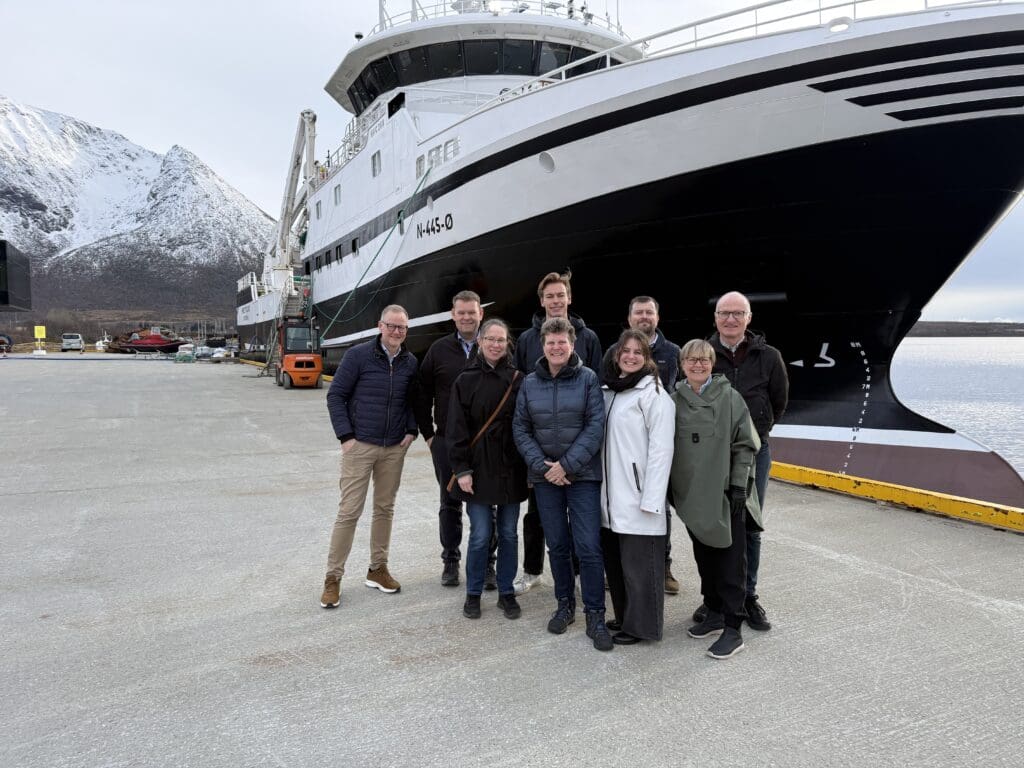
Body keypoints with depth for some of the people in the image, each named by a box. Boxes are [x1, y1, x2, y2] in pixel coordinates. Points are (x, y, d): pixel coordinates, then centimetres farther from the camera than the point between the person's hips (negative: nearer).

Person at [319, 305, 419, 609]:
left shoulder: (410, 362, 5)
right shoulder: (358, 355, -7)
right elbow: (336, 395, -6)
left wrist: (411, 430, 2)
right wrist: (345, 436, -11)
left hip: (395, 448, 4)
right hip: (360, 445, -4)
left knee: (385, 508, 11)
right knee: (349, 511, -3)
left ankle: (377, 569, 25)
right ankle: (333, 578, 8)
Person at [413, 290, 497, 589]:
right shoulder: (439, 349, 4)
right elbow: (422, 395, 8)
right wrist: (428, 434, 4)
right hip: (447, 441, 1)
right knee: (450, 503, 11)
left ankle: (486, 563, 18)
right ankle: (450, 561, 25)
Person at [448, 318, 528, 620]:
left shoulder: (518, 380, 4)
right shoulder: (466, 380, -1)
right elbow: (456, 428, -3)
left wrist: (530, 466, 1)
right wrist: (461, 469, -9)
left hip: (511, 470, 2)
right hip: (479, 469, -2)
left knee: (509, 534, 9)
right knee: (480, 535, 0)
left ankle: (506, 592, 24)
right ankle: (473, 593, 18)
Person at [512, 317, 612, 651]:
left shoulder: (588, 378, -4)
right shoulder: (530, 383, 5)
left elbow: (595, 426, -8)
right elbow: (520, 429, 5)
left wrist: (567, 465, -13)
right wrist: (541, 465, -7)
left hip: (583, 474, -3)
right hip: (545, 476, 3)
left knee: (589, 547, -5)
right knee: (557, 545, 12)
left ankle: (595, 616, 8)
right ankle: (565, 605, 28)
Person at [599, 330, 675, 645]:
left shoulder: (654, 394, -9)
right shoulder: (608, 391, 12)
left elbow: (661, 449, -14)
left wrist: (651, 498, -18)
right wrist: (600, 486, 12)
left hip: (638, 496, -7)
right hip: (611, 496, 7)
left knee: (638, 563, 2)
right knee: (615, 560, 15)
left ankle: (641, 625, 16)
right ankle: (624, 616, 31)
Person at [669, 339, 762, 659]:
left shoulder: (729, 397, -4)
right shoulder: (674, 400, 5)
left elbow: (744, 444, -5)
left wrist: (739, 485, -11)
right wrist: (667, 488, 9)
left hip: (725, 494, -4)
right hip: (691, 495, 4)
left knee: (730, 561, 1)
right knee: (704, 558, 15)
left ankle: (732, 628, 8)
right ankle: (714, 614, 30)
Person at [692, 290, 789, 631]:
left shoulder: (768, 357, -3)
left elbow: (779, 402, 10)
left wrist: (756, 430, 13)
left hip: (754, 453, 1)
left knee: (750, 529, 10)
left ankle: (748, 597, 23)